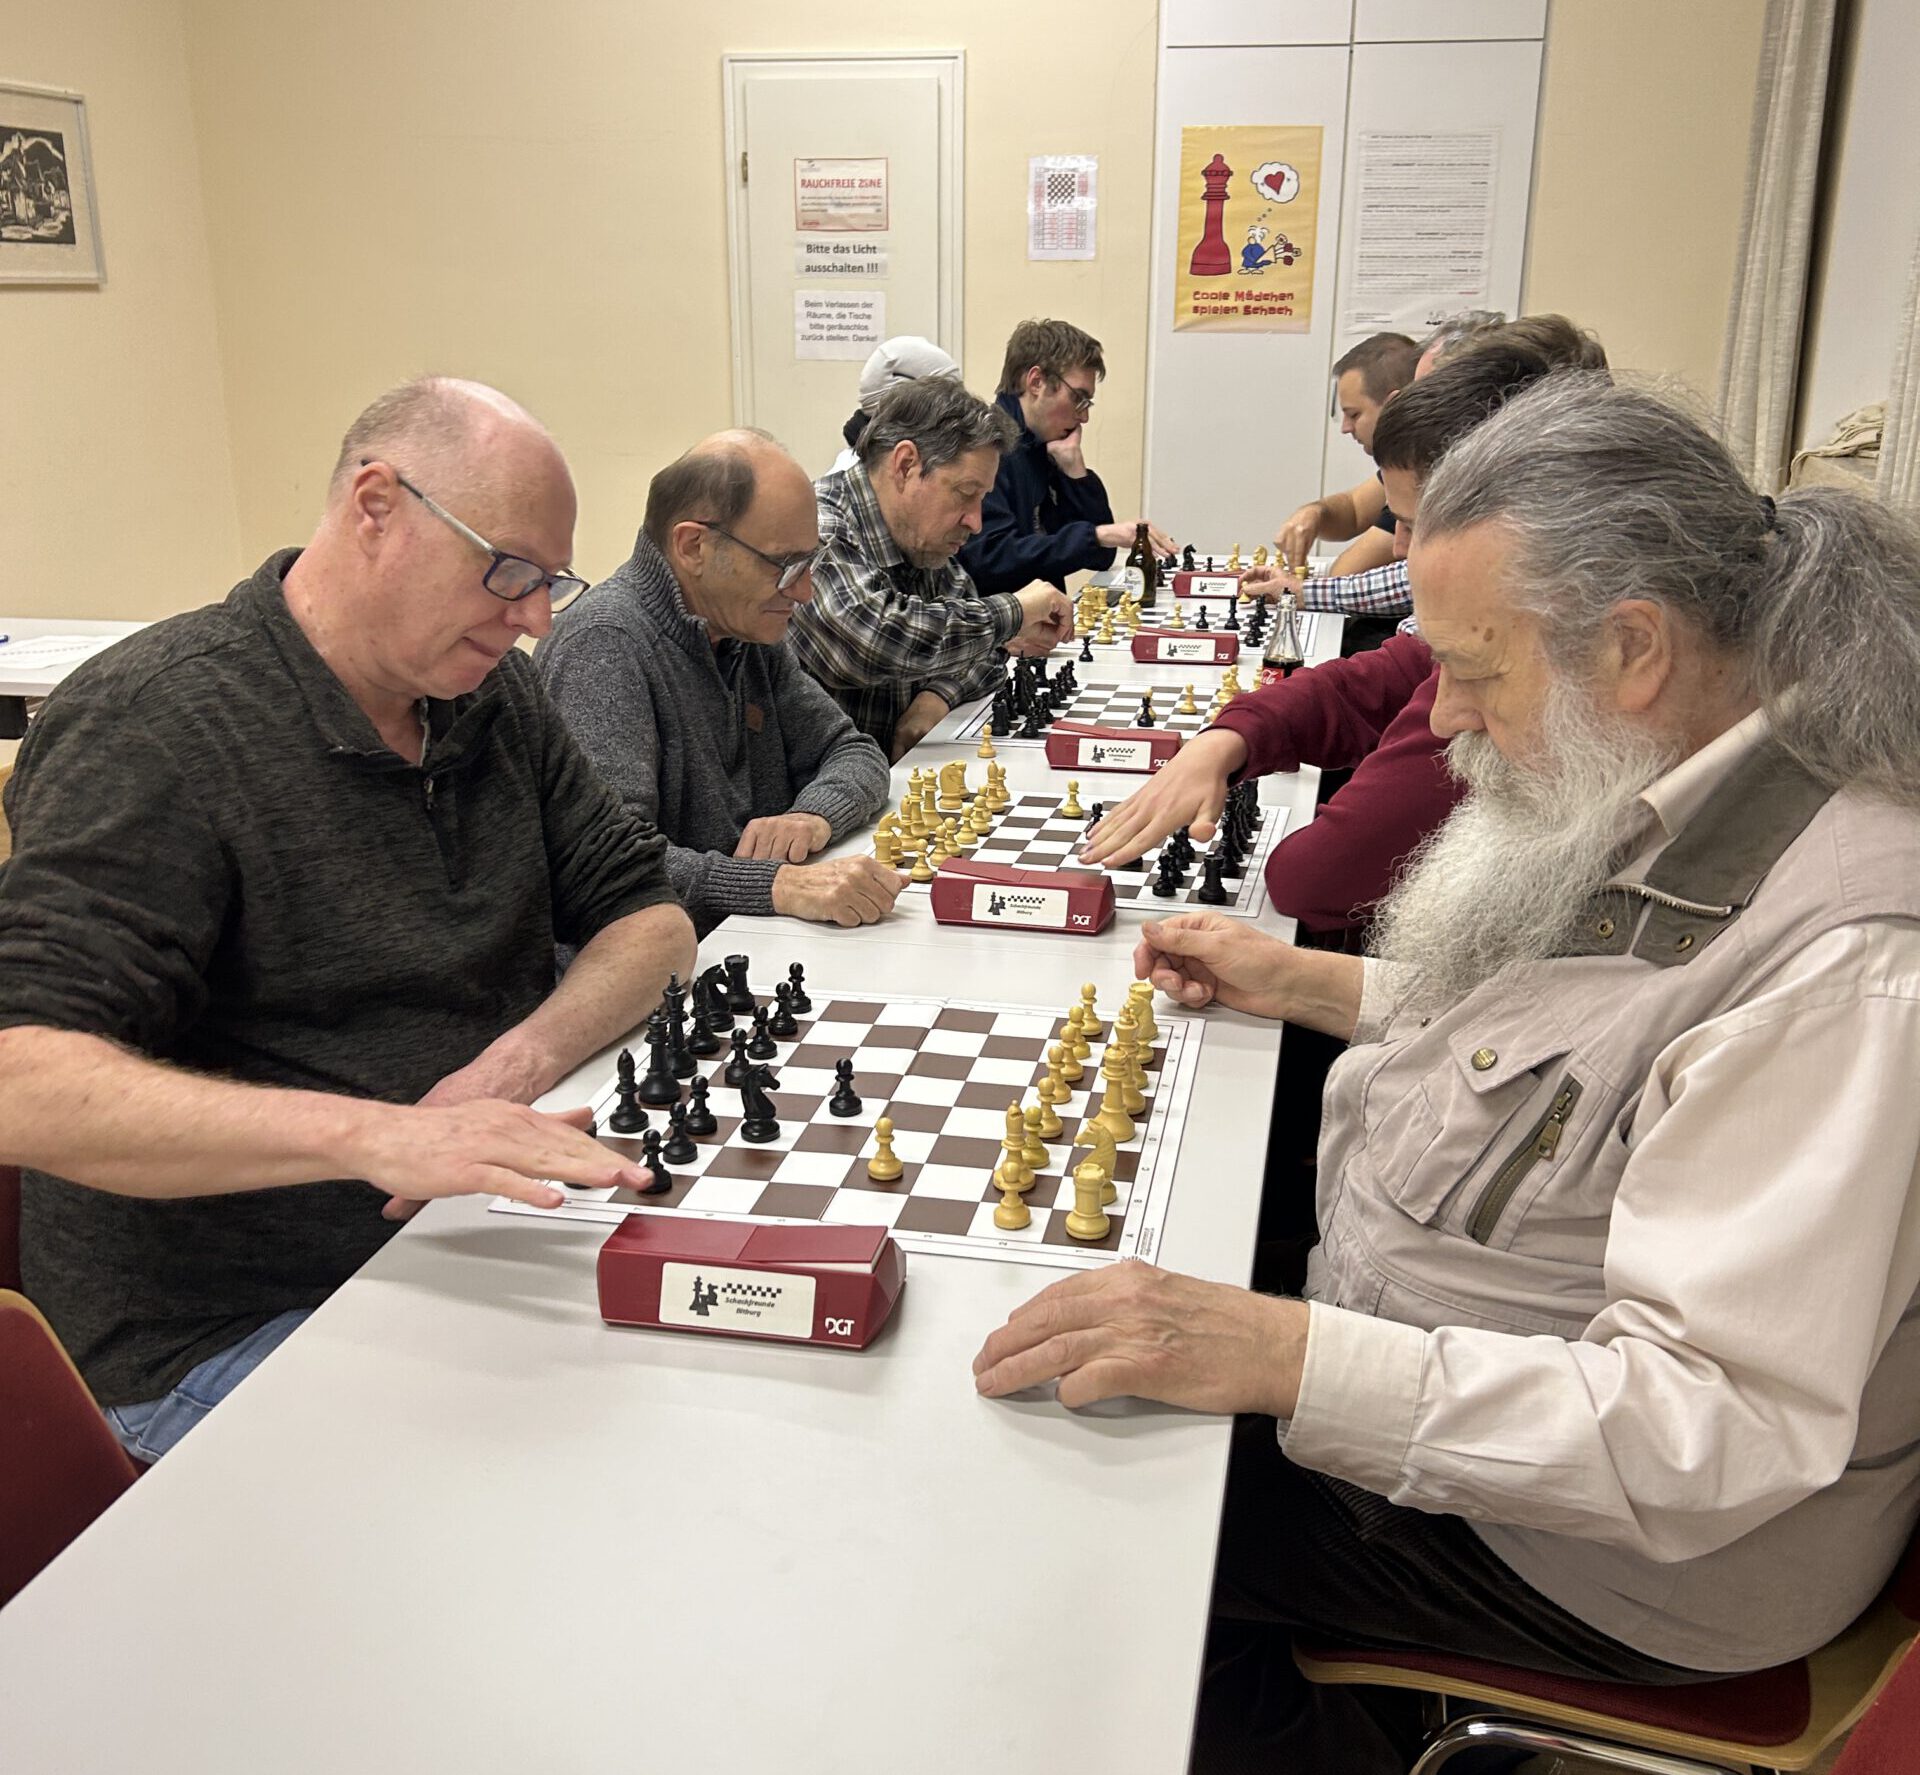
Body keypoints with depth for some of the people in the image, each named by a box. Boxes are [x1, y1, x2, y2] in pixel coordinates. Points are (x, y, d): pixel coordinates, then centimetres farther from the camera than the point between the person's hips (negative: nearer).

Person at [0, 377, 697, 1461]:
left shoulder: (494, 693, 8)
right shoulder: (152, 724, -15)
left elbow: (650, 917, 10)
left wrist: (520, 1060, -11)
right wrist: (372, 1133, -39)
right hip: (231, 1331, -7)